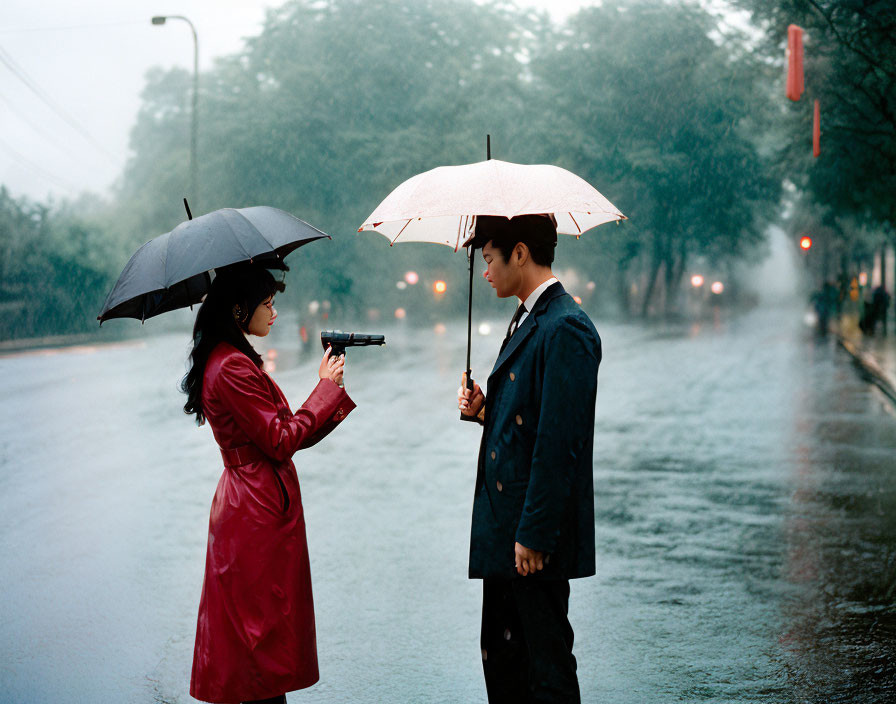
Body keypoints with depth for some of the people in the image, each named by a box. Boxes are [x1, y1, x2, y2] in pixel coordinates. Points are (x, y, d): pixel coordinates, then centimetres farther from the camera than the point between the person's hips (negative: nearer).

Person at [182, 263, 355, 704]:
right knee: (266, 631, -5)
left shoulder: (227, 361, 15)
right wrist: (327, 389, -9)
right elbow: (281, 441, -19)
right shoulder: (232, 367, -18)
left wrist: (328, 388, 8)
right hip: (259, 517, -10)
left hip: (244, 509, 10)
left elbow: (288, 433, 15)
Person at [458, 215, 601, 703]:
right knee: (501, 656, 16)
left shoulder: (565, 329, -17)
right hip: (504, 531, 10)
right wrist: (486, 411, 4)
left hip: (537, 534, -10)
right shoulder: (526, 321, 16)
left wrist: (533, 535, -21)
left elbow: (559, 442, -21)